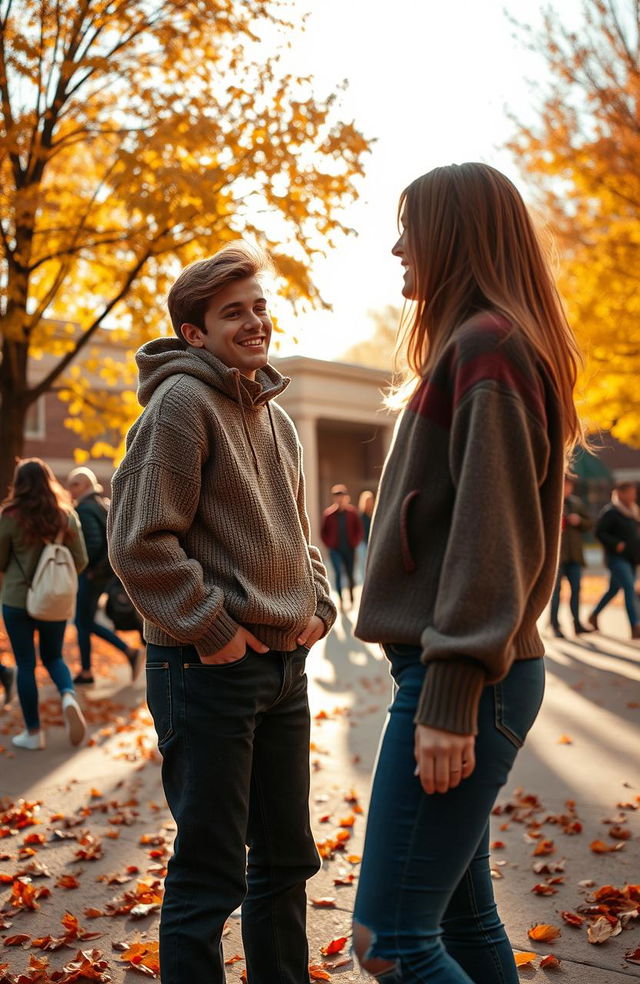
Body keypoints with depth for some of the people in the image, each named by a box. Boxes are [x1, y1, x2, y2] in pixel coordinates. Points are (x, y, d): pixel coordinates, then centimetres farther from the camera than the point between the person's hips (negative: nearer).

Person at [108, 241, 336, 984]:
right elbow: (138, 541, -18)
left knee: (286, 859, 19)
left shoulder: (275, 417, 14)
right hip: (207, 670, -8)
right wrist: (209, 628, -17)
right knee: (209, 876, 2)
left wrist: (318, 605, 8)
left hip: (284, 666, 8)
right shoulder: (182, 402, -12)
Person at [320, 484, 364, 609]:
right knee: (338, 573, -14)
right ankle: (340, 600, -8)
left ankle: (351, 597, 30)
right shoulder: (328, 513, -4)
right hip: (335, 550, -1)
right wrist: (329, 544, -2)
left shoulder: (352, 512, -2)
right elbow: (323, 532, 6)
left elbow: (360, 530, 6)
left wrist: (354, 542, -2)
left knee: (350, 574, 9)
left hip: (349, 550, 1)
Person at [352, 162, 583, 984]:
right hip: (456, 672, 10)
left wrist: (450, 699, -21)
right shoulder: (473, 345, 19)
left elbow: (490, 535, -20)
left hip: (464, 677, -10)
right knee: (461, 916, 17)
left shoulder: (486, 347, -11)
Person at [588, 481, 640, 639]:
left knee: (614, 589, 16)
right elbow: (599, 532, -12)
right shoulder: (610, 512, -10)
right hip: (617, 557, -8)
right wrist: (616, 544, -22)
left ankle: (594, 616, 33)